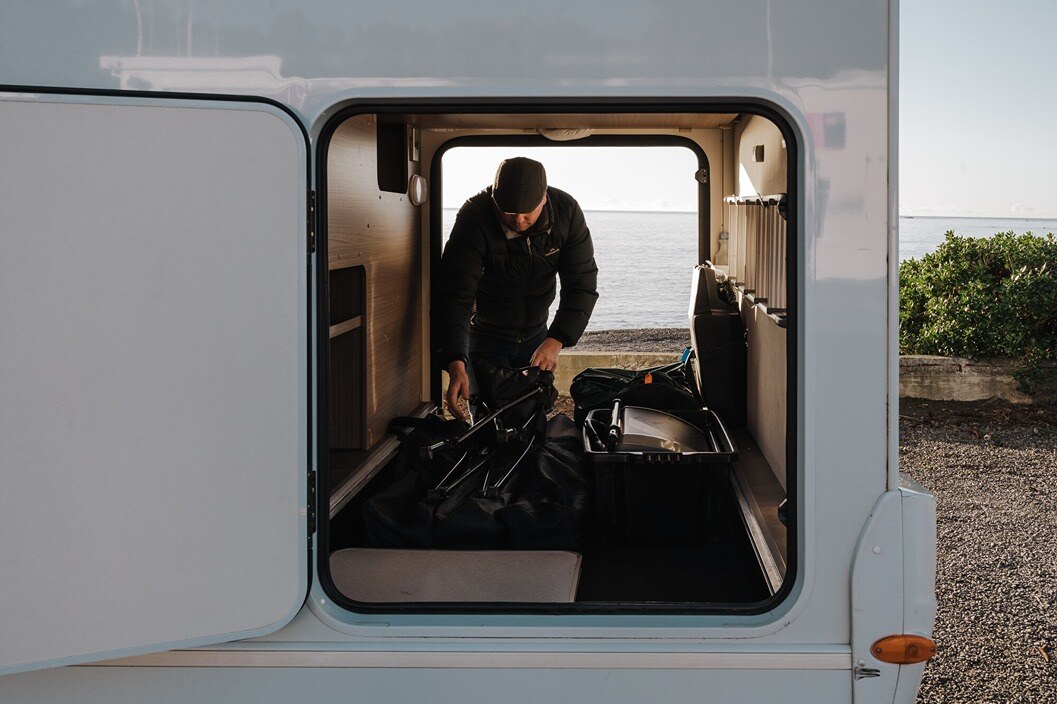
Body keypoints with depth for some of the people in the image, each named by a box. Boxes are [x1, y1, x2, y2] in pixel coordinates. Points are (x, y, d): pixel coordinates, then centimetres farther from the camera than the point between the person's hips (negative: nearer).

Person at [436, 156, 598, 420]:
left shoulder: (567, 211, -19)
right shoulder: (474, 218, -29)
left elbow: (582, 285, -18)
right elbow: (455, 295, -35)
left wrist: (556, 341, -33)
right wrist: (456, 364, -47)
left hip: (536, 335, 3)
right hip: (485, 336, -3)